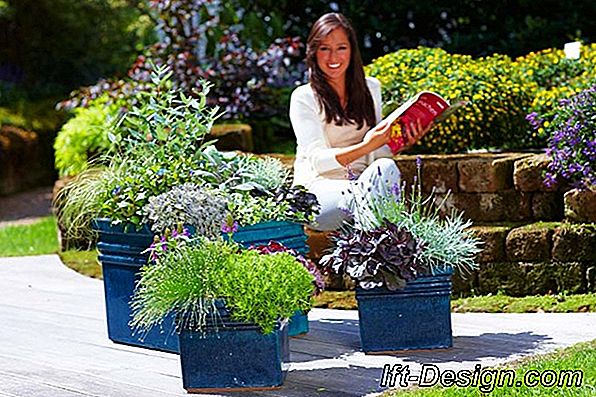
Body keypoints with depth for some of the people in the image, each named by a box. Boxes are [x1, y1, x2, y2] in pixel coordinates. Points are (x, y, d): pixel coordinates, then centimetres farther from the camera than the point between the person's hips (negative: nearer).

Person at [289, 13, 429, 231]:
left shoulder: (370, 88, 14)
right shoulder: (303, 97, -1)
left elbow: (378, 152, 14)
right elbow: (318, 161, -11)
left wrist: (402, 144, -8)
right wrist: (365, 147, -26)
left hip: (360, 180, 4)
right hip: (318, 184, -4)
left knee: (386, 168, -32)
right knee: (358, 198, -37)